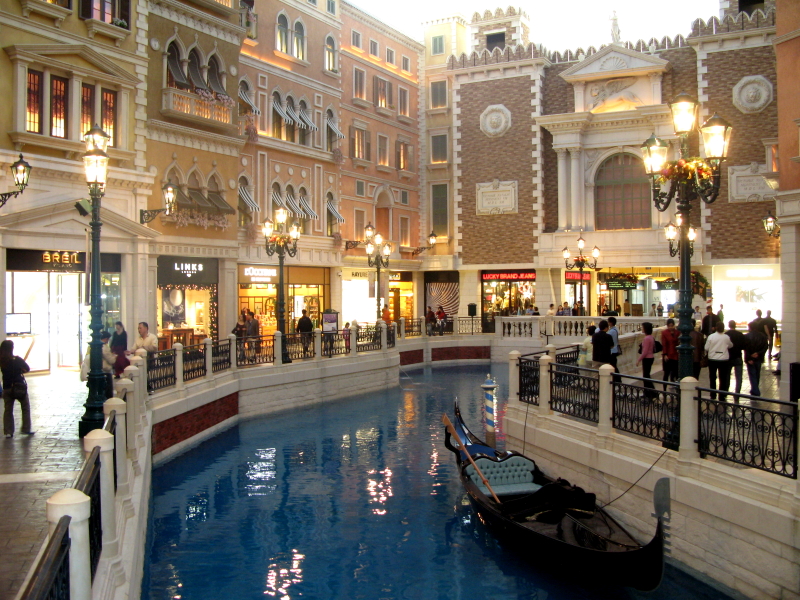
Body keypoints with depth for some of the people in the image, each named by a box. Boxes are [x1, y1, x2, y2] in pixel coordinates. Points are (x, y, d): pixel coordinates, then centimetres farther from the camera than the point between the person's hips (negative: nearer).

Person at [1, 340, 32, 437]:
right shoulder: (17, 360, -12)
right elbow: (27, 369, -2)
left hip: (7, 388, 3)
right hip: (20, 387, -3)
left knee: (8, 410, 11)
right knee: (26, 409, 12)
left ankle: (8, 432, 10)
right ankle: (26, 429, 12)